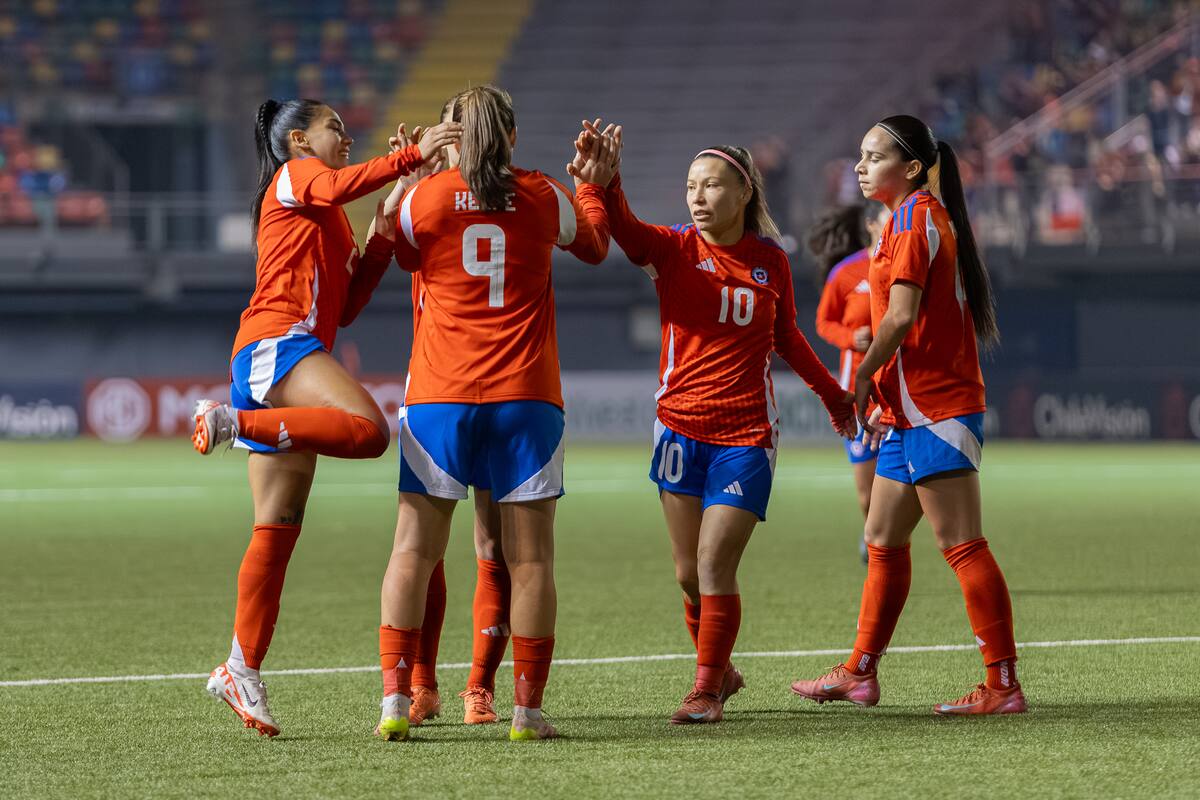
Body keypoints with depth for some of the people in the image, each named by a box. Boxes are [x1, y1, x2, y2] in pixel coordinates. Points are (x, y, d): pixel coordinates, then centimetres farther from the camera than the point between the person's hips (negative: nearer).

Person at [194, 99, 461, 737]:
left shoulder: (322, 223, 32)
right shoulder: (296, 173, 6)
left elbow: (344, 305, 25)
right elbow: (338, 186, -18)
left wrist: (382, 242, 18)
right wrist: (412, 156, -23)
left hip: (294, 355, 10)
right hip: (276, 341, -10)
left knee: (278, 530, 5)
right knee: (367, 429, -35)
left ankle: (241, 671, 4)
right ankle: (230, 420, -27)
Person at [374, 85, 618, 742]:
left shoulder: (424, 199, -1)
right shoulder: (543, 198, 3)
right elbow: (593, 245, 23)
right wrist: (592, 187, 41)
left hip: (438, 398, 0)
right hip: (525, 399, 0)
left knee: (414, 551, 4)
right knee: (529, 560, 3)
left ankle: (395, 699, -4)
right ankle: (528, 709, 1)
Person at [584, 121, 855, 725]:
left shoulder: (771, 262, 4)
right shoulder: (675, 250, 0)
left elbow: (786, 339, 20)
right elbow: (622, 228, -21)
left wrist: (835, 397, 31)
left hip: (747, 436, -1)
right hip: (681, 428, 1)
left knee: (715, 565, -10)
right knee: (689, 573, 4)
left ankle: (707, 691, -2)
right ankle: (720, 673, 24)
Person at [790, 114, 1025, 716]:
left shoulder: (913, 218, -11)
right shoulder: (923, 217, 18)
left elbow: (902, 315, -19)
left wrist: (863, 378, -8)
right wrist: (885, 396, 19)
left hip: (933, 409, -10)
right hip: (912, 410, 10)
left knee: (962, 547, -10)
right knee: (883, 543, 16)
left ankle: (1003, 686, -10)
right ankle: (860, 674, 25)